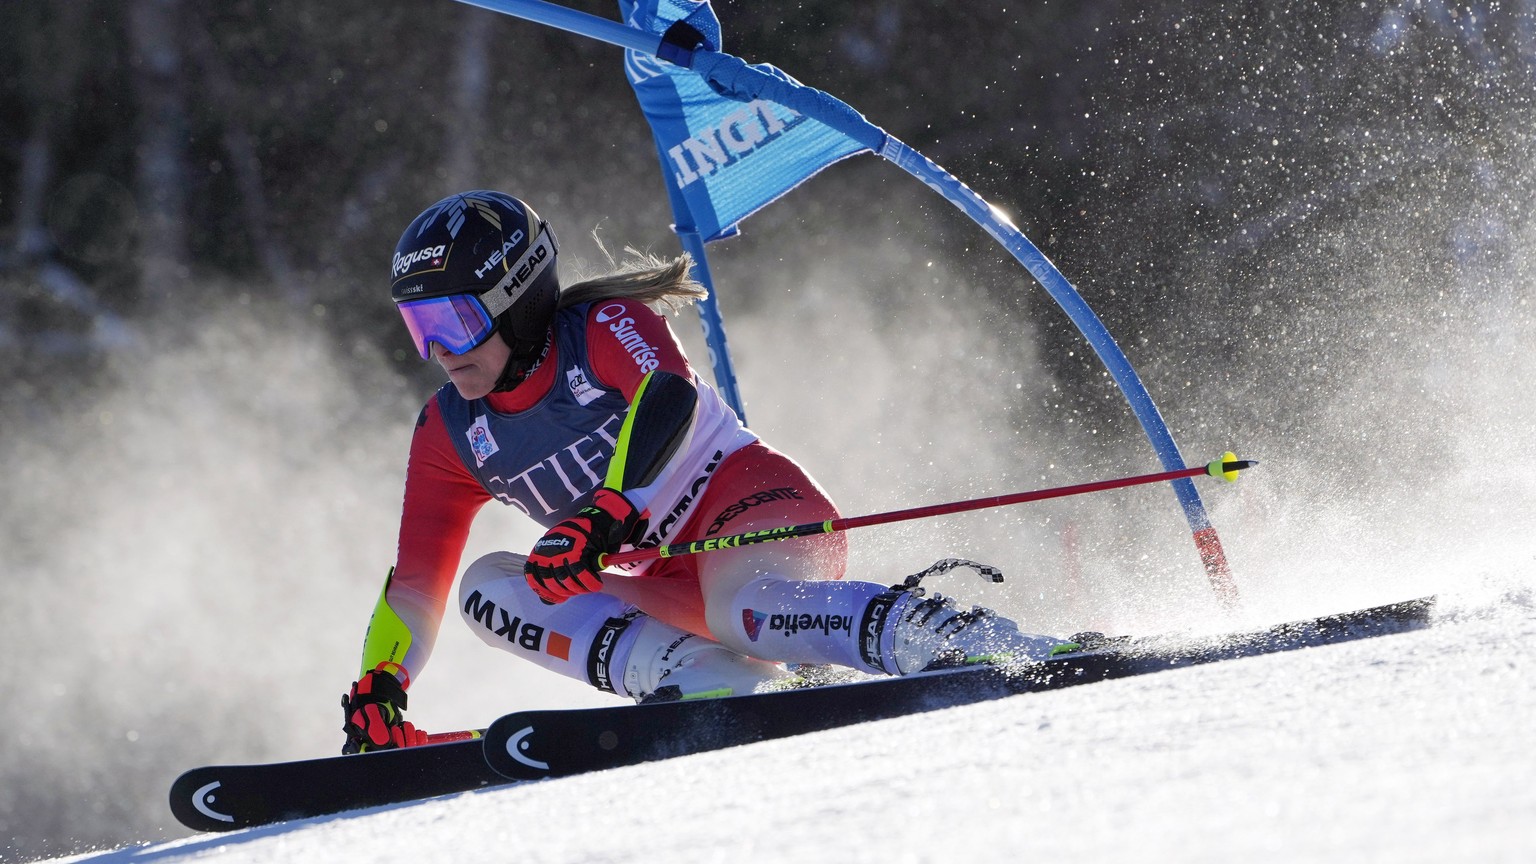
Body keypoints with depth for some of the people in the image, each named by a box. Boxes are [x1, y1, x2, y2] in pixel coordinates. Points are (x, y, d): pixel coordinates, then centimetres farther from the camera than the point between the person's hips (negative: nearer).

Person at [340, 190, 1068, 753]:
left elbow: (670, 399, -33)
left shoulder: (605, 331, -11)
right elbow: (416, 584, 10)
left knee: (739, 606, -41)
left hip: (758, 508, -7)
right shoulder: (450, 436, 8)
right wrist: (377, 691, -6)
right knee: (489, 586, -14)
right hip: (676, 580, 7)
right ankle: (713, 683, -33)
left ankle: (991, 646, -48)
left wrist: (601, 517, -47)